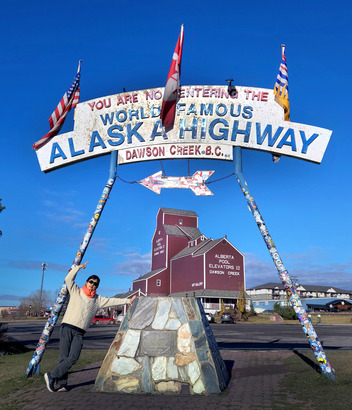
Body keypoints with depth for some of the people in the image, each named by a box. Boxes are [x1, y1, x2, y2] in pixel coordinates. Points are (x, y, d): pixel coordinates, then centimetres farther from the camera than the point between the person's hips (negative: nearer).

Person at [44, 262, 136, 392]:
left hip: (79, 332, 3)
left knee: (74, 357, -14)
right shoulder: (76, 292, 9)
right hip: (67, 327, -2)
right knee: (64, 356, -7)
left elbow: (112, 301, 18)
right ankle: (61, 384, 3)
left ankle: (51, 376, -3)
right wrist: (79, 267, -8)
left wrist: (128, 301, 16)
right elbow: (69, 279, -3)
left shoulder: (98, 300, 16)